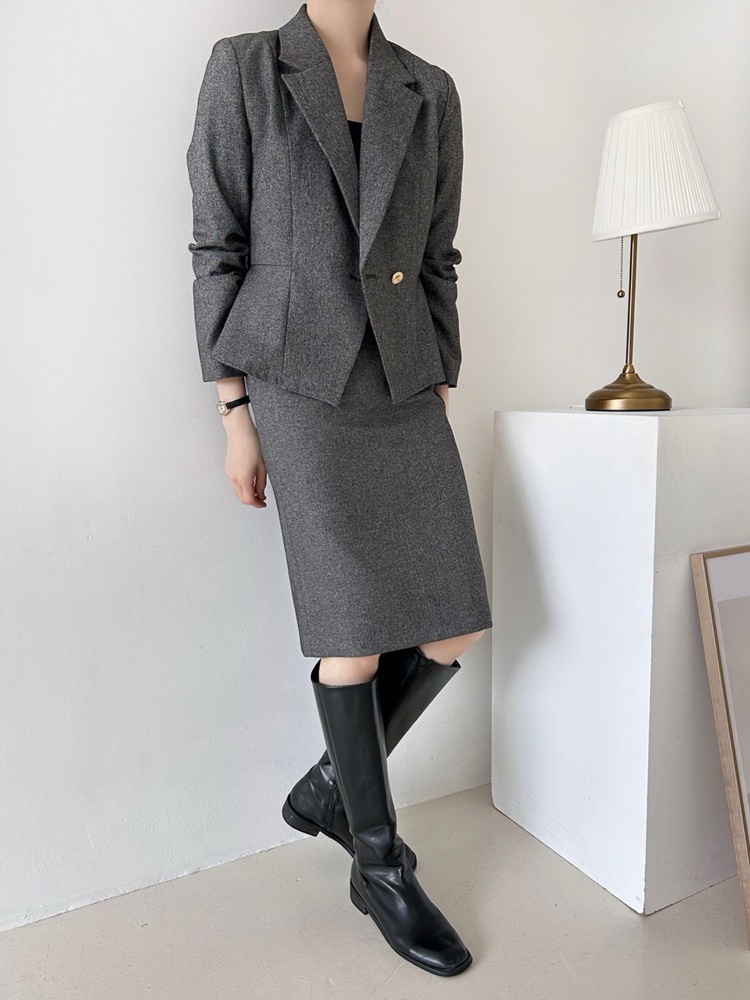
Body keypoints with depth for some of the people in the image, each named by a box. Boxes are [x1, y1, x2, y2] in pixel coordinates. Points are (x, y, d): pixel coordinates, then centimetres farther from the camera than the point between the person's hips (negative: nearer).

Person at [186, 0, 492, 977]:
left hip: (403, 389, 5)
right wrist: (235, 413, -5)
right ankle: (380, 866, 20)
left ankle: (329, 786, 26)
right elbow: (218, 249, 0)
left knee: (453, 631, 0)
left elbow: (435, 260, 15)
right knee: (356, 631, -4)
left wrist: (441, 397, 9)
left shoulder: (429, 92, 16)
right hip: (301, 386, -4)